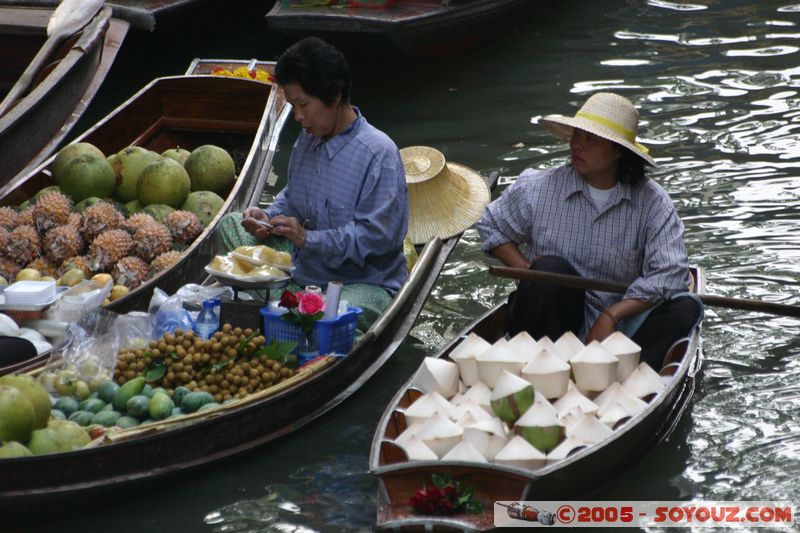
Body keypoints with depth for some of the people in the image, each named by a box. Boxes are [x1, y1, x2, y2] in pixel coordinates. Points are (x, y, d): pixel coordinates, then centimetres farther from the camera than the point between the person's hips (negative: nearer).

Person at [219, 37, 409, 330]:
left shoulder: (378, 153, -16)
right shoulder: (308, 139, 9)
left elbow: (377, 236, -21)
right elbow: (291, 198, 24)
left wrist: (308, 239, -24)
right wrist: (269, 217, 1)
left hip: (364, 283, -9)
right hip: (304, 274, 9)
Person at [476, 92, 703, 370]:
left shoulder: (652, 202, -5)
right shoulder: (538, 188, -2)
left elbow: (671, 273, -14)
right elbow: (490, 225, 13)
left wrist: (611, 316, -24)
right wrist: (525, 270, -5)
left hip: (617, 322, 1)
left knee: (686, 308, -23)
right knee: (551, 268, -31)